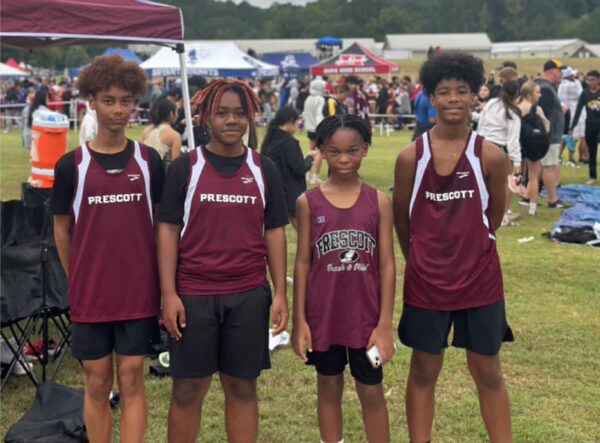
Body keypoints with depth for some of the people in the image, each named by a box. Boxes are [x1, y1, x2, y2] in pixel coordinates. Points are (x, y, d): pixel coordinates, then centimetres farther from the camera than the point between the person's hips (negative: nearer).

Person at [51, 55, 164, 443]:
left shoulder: (149, 160, 0)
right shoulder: (72, 164, -3)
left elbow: (161, 224, 5)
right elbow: (62, 230, 5)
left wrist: (163, 284, 2)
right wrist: (77, 283, 7)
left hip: (139, 292, 0)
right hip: (90, 293, 0)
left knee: (131, 381, 6)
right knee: (97, 383, 9)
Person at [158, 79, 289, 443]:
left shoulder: (264, 170, 4)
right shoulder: (185, 167, -1)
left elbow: (274, 232, 6)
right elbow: (168, 230, -1)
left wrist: (281, 293, 1)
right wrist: (169, 294, -7)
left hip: (249, 295, 1)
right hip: (193, 294, -1)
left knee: (243, 386, 11)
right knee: (188, 387, 7)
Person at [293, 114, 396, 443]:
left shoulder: (379, 202, -4)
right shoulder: (308, 202, -3)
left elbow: (387, 265, -3)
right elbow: (303, 263, 0)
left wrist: (385, 324, -6)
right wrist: (299, 320, -2)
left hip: (366, 316, 0)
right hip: (322, 315, 1)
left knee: (371, 391, 10)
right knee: (329, 388, 15)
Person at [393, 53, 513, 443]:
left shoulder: (491, 156, -8)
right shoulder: (411, 156, -7)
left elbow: (494, 217, 5)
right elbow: (401, 218, 5)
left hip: (480, 279, 0)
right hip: (426, 280, 0)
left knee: (487, 370, 12)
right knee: (424, 369, 13)